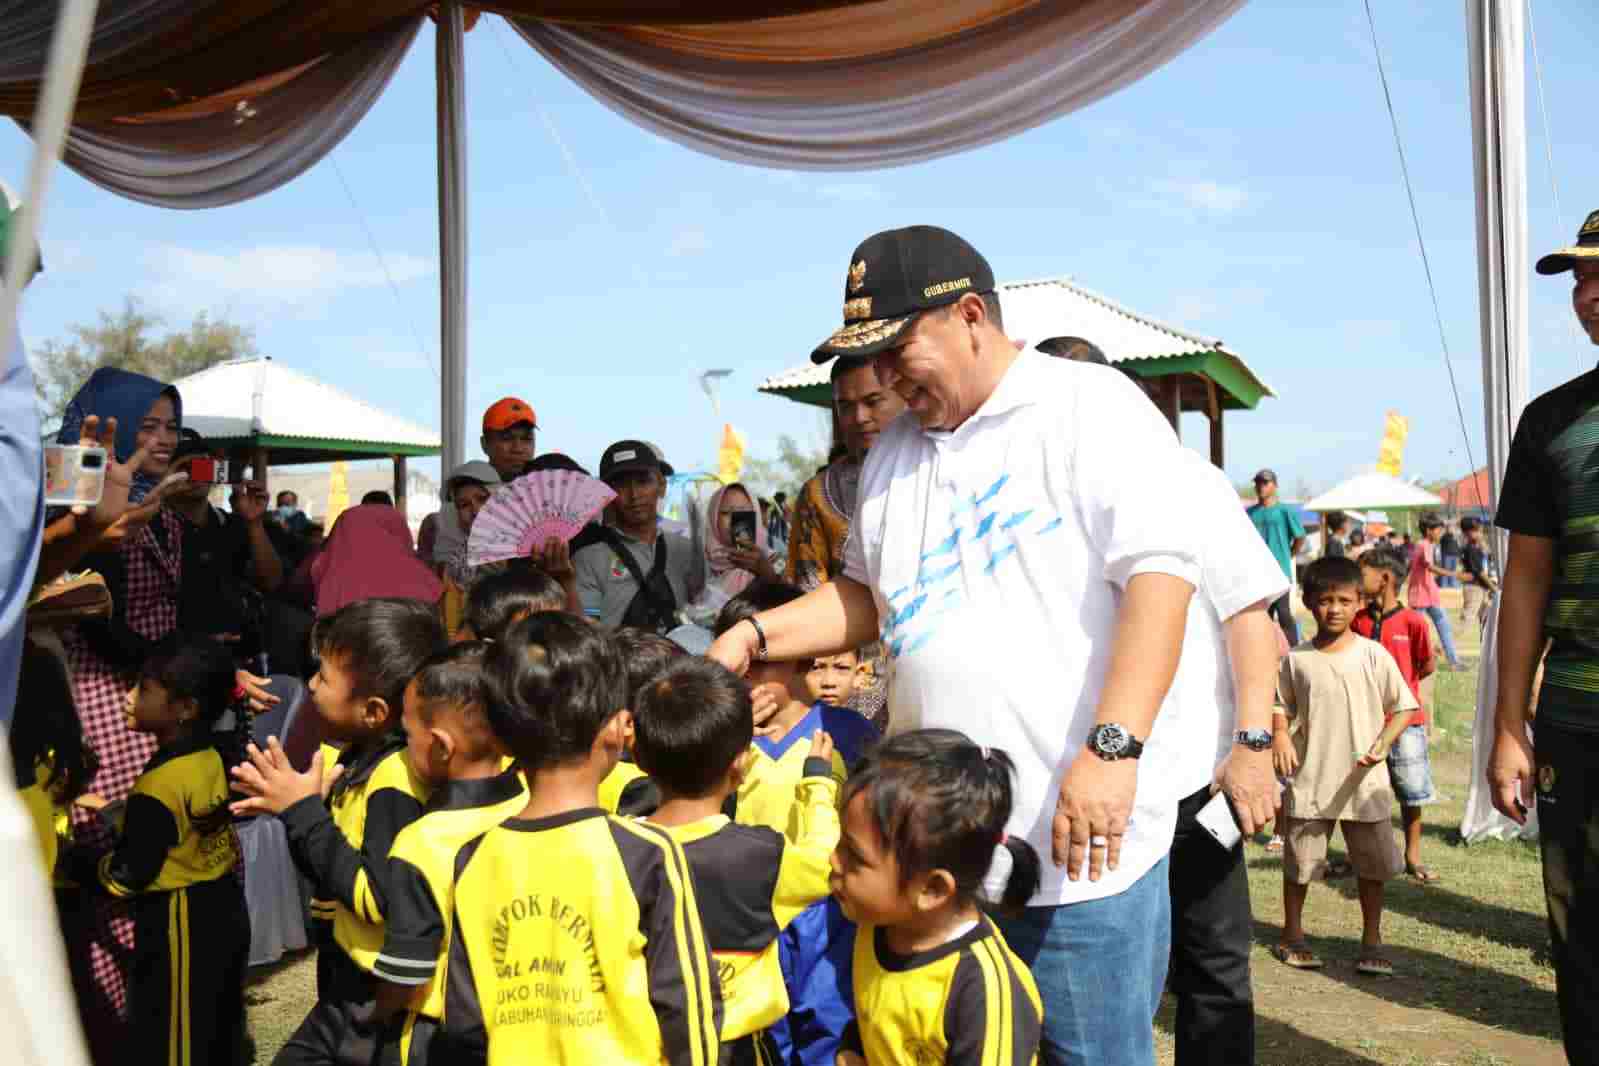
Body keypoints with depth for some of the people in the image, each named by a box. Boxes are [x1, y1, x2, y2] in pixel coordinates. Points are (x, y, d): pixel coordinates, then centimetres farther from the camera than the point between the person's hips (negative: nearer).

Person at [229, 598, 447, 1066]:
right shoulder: (363, 760, 4)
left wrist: (304, 812, -23)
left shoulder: (395, 779, -24)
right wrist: (302, 808, -2)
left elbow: (379, 898, -28)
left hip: (379, 997, -9)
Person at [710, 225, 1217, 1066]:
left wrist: (1111, 749, -24)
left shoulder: (1093, 406, -6)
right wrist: (757, 634, 9)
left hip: (1082, 844, -6)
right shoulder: (894, 451, 15)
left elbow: (1159, 572, -15)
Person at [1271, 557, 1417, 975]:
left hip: (1364, 781, 0)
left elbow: (1402, 708, 1)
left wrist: (1382, 743, -15)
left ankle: (1372, 940, 25)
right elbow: (1281, 708, 9)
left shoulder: (1374, 655, -4)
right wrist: (1280, 737, -11)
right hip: (1309, 780, 0)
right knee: (1299, 861, 9)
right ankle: (1292, 934, 26)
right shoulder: (1297, 659, -1)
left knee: (1373, 863, 8)